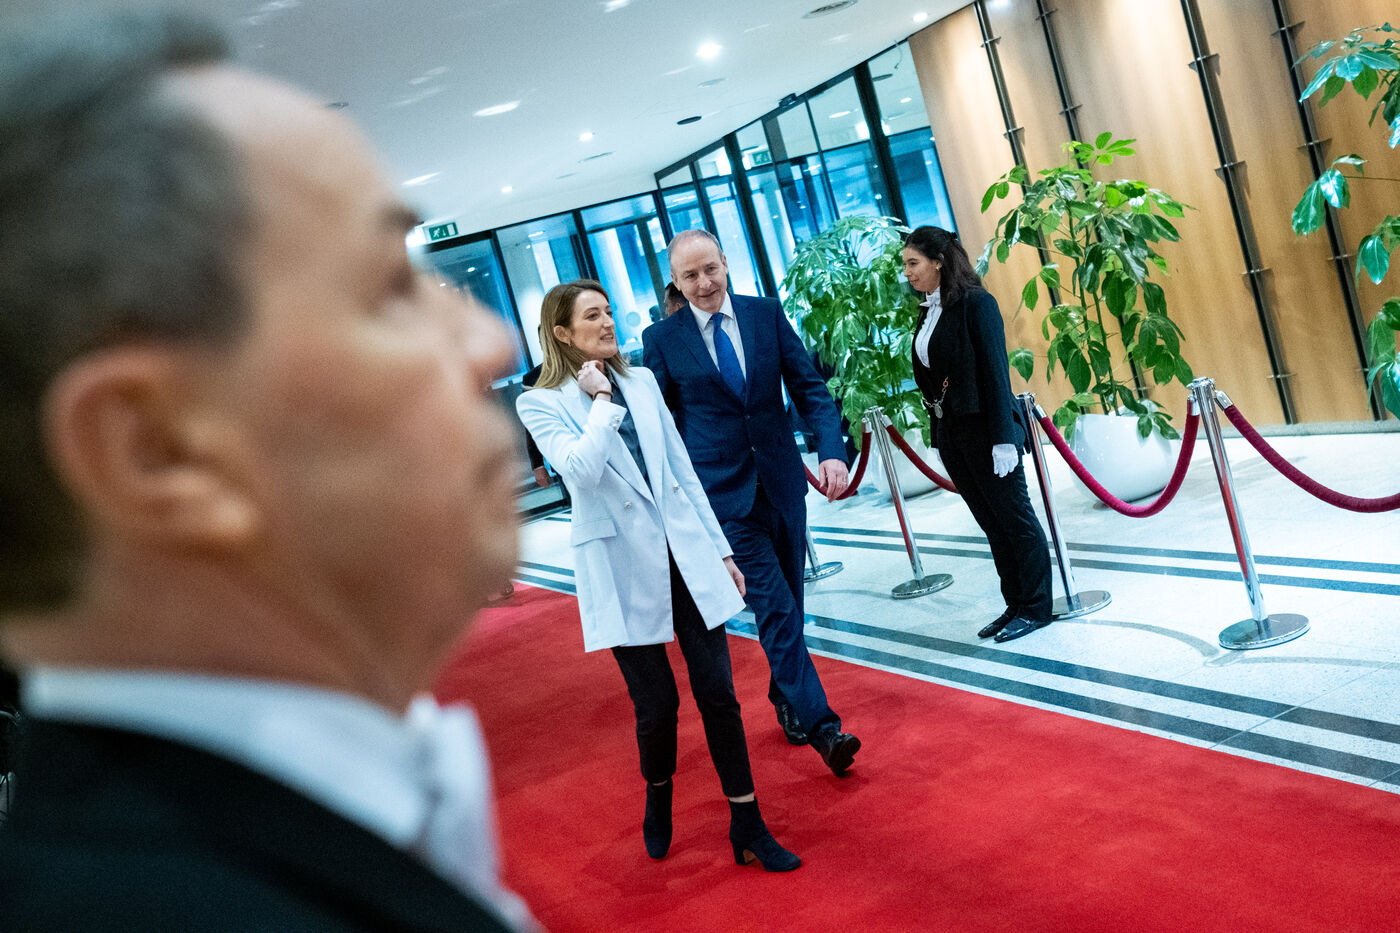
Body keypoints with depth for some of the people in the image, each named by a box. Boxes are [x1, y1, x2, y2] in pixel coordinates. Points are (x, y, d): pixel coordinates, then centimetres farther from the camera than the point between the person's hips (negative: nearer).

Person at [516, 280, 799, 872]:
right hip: (623, 569, -3)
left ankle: (747, 828, 15)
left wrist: (720, 550, 13)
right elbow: (581, 471, -22)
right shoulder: (542, 404, -3)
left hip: (685, 555, 4)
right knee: (656, 705, 4)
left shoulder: (642, 381, 10)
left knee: (718, 693, 3)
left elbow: (682, 470, 13)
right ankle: (658, 799, 35)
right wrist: (601, 400, -12)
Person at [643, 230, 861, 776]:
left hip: (781, 481, 4)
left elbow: (809, 388, 3)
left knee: (788, 605, 14)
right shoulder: (661, 339, -3)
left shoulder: (767, 314, 4)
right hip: (722, 494, -3)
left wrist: (832, 450, -12)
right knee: (775, 609, -8)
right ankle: (820, 726, -3)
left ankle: (786, 703, 34)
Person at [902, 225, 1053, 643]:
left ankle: (1036, 608, 15)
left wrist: (1003, 438, -19)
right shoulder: (928, 311, 11)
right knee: (991, 523, 14)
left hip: (984, 429, -8)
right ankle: (1015, 605, 24)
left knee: (1015, 517, 4)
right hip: (949, 432, 8)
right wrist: (938, 428, 10)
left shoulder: (976, 303, -12)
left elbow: (995, 370, -16)